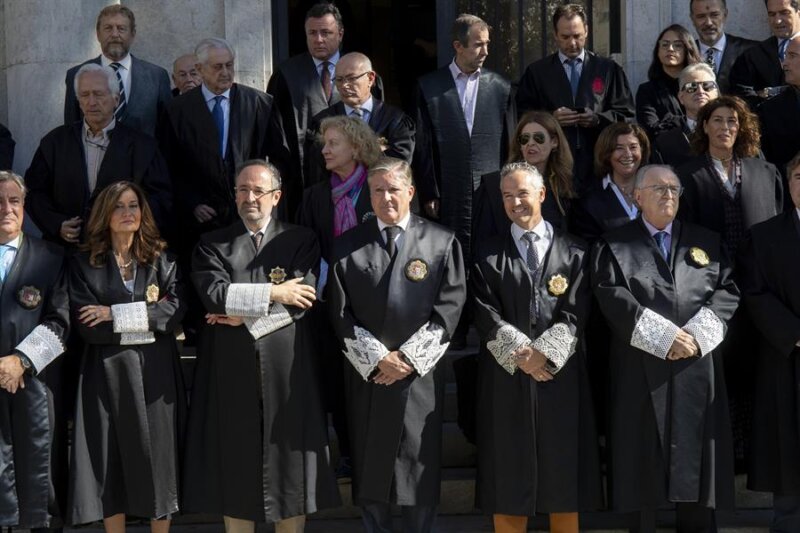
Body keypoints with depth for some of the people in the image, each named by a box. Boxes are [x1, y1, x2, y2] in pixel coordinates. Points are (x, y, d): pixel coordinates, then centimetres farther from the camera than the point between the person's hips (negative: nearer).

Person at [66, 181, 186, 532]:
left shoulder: (161, 259, 8)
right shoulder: (84, 264, 3)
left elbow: (177, 310, -8)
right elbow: (87, 327, -7)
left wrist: (117, 315, -12)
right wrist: (147, 321, -9)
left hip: (155, 372, 1)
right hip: (107, 374, -1)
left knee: (158, 459, 3)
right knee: (111, 463, 2)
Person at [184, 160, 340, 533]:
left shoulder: (301, 240, 8)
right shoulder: (212, 244, 10)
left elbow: (303, 299, -7)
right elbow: (213, 292, -8)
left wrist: (245, 314, -10)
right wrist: (272, 293, -11)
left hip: (286, 367, 0)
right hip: (232, 369, 1)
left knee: (288, 458, 3)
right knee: (235, 461, 4)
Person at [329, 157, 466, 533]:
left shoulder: (442, 242, 2)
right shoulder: (349, 245, 5)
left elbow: (449, 308, -4)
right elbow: (342, 313, 1)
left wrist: (408, 357, -10)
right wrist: (376, 358, -9)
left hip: (421, 375, -1)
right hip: (367, 375, 1)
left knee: (420, 468, 3)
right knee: (370, 470, 6)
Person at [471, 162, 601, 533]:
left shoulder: (574, 251, 9)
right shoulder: (488, 255, 9)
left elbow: (575, 314, -1)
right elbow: (486, 316, -2)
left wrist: (543, 353, -14)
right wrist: (521, 355, -13)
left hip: (561, 376, 0)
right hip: (507, 377, 0)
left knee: (563, 475, 3)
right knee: (509, 478, 2)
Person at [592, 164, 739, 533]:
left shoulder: (706, 242, 15)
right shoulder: (614, 245, 5)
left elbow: (727, 291, 5)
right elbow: (612, 297, -9)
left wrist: (698, 333, -12)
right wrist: (664, 336, -17)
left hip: (696, 369, 3)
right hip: (641, 371, -2)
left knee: (695, 457, 3)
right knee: (644, 464, -1)